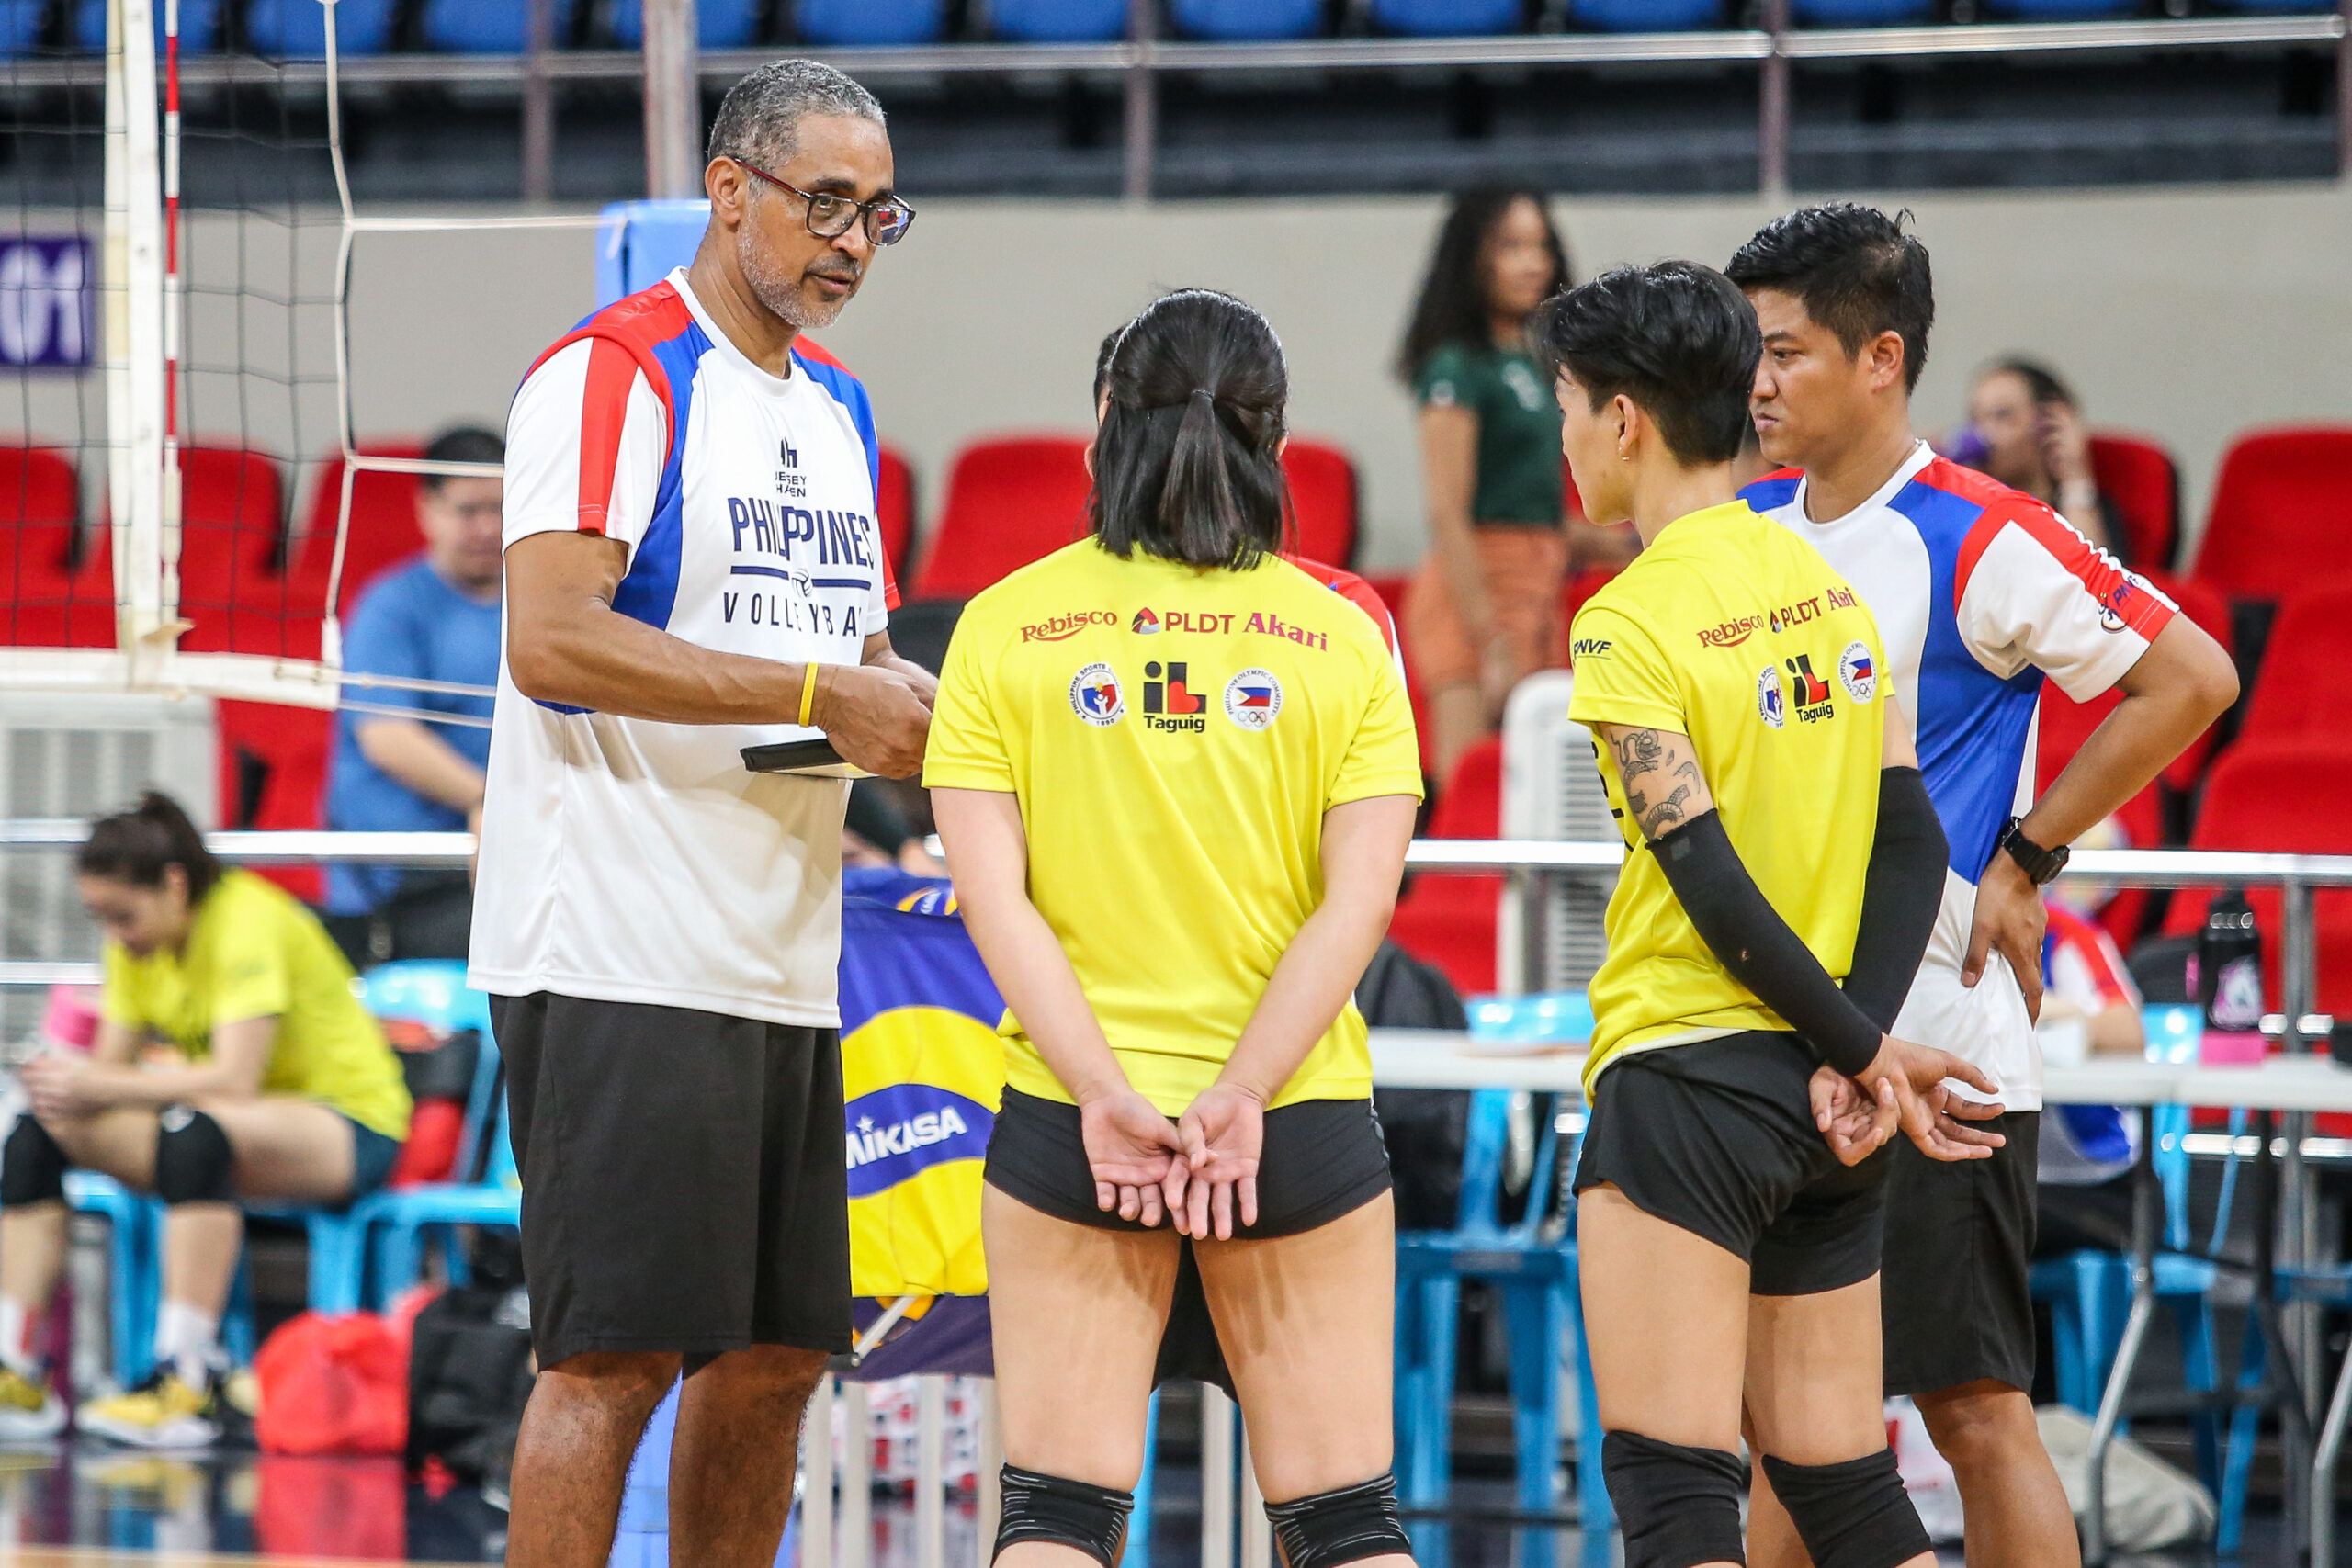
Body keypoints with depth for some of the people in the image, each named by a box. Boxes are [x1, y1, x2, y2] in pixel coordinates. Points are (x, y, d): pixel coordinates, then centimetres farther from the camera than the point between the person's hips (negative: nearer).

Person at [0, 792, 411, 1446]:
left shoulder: (245, 921, -22)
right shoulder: (140, 942, 3)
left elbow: (236, 1080, -31)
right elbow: (112, 1066, 2)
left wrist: (103, 1087, -32)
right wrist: (68, 1086, -21)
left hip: (351, 1126, -8)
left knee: (195, 1132, -40)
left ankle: (189, 1386, -43)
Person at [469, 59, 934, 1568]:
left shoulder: (838, 406, 19)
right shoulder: (613, 373, -9)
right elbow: (551, 640, -20)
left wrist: (915, 706, 4)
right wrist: (821, 694, -19)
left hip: (783, 968, 9)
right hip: (621, 955, -9)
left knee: (775, 1356, 10)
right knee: (613, 1357, -10)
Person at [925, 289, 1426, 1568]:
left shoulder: (1006, 625, 0)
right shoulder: (1340, 637, 1)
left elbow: (992, 894, -8)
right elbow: (1358, 901, -7)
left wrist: (1107, 1095, -13)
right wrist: (1240, 1099, -12)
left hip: (1066, 1124, 0)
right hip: (1304, 1124, 0)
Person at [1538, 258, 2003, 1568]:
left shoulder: (1632, 622, -11)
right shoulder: (1827, 585, 10)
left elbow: (1712, 883, -15)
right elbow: (1910, 840, 6)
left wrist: (1866, 1051, -8)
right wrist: (1854, 1051, -3)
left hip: (1688, 1076, -7)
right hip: (1827, 1111, 7)